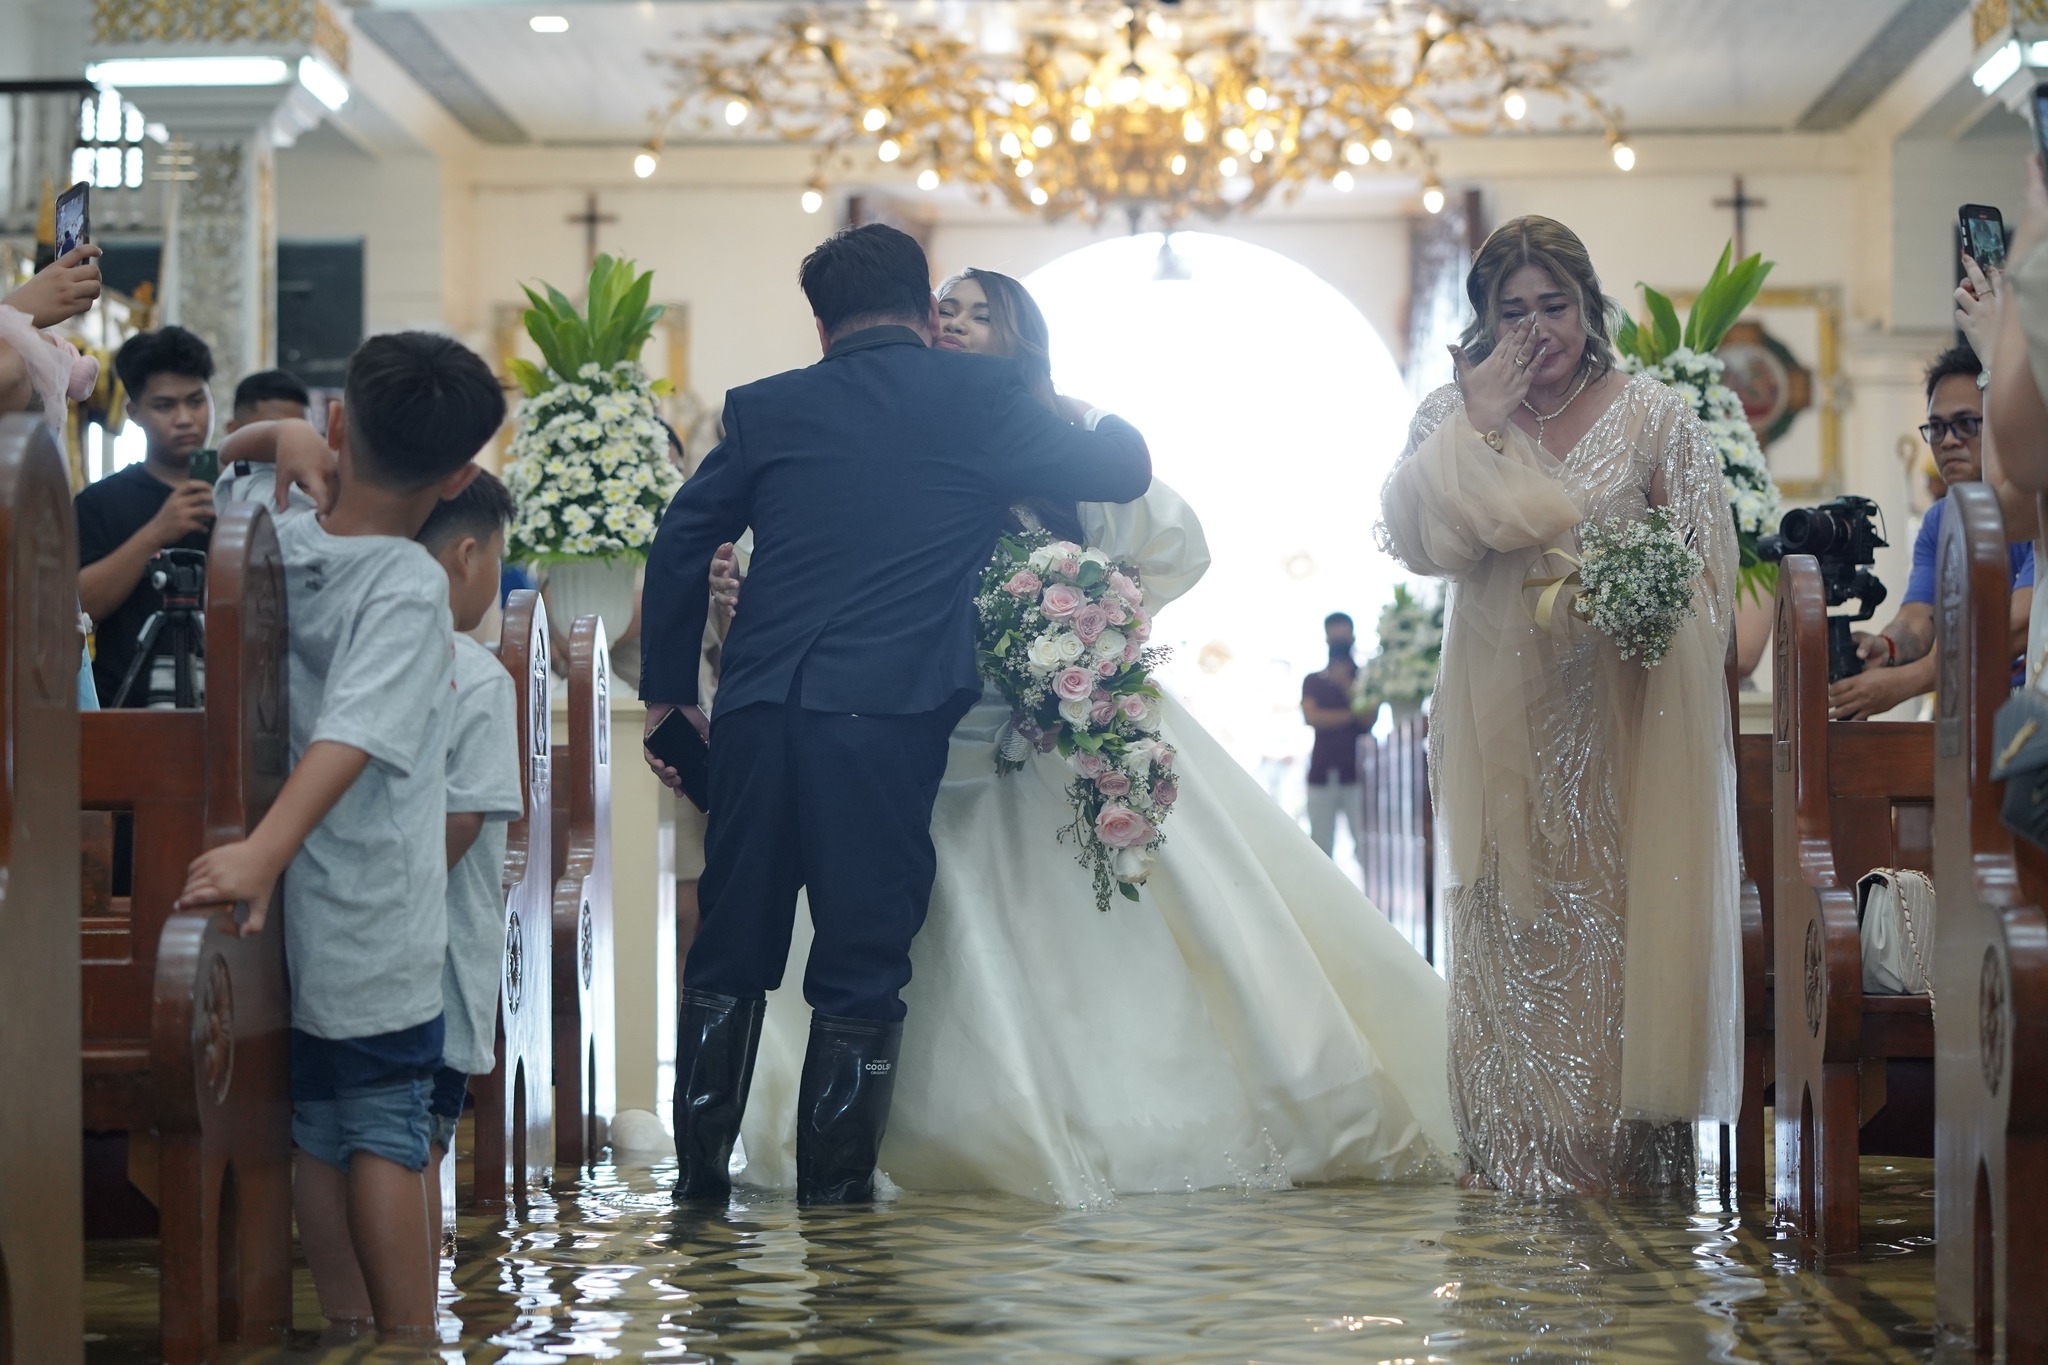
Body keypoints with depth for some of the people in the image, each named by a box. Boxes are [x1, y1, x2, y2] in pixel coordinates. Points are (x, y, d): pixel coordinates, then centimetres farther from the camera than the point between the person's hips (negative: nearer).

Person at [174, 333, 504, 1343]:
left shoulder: (282, 544, -2)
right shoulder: (408, 587, -20)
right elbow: (350, 736, -34)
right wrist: (265, 851, -41)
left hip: (291, 912, 6)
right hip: (374, 926, -6)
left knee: (313, 1133, 14)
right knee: (387, 1142, 2)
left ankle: (345, 1330, 25)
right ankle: (409, 1346, 8)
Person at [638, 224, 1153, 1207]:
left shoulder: (765, 408, 11)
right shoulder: (980, 402, 3)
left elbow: (680, 543, 9)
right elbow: (1124, 471, 12)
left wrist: (667, 693, 16)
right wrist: (1095, 415, 34)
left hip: (756, 712, 3)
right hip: (887, 718, -3)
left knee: (729, 952, 14)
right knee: (863, 964, 4)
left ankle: (700, 1173, 17)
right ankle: (834, 1191, 7)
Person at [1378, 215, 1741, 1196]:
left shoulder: (1653, 415, 3)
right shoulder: (1450, 418, 9)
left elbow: (1707, 563, 3)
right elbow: (1414, 537, -7)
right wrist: (1481, 422, -10)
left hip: (1623, 716, -2)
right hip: (1502, 709, 2)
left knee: (1621, 911, -4)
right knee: (1510, 922, 1)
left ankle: (1626, 1147, 1)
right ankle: (1519, 1146, 7)